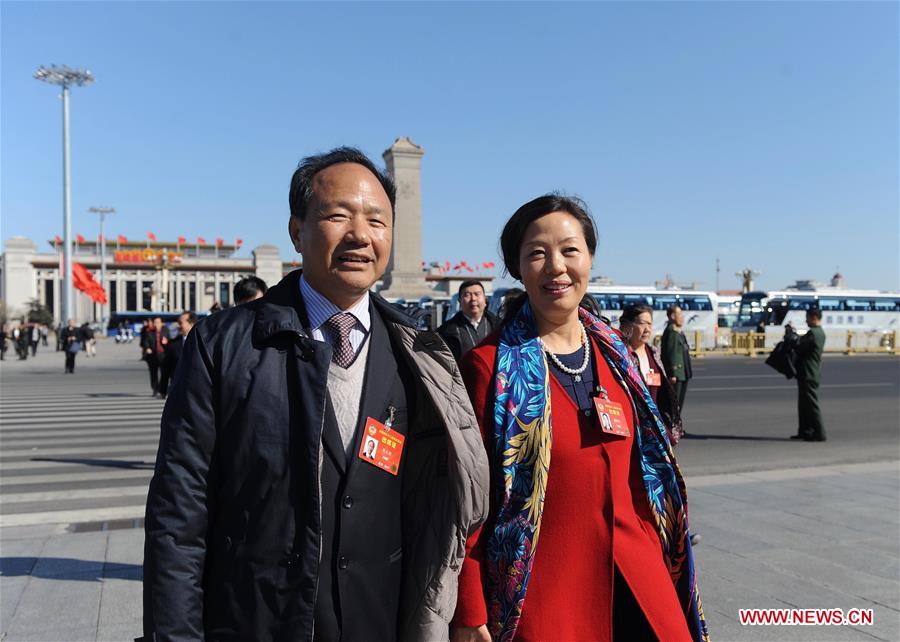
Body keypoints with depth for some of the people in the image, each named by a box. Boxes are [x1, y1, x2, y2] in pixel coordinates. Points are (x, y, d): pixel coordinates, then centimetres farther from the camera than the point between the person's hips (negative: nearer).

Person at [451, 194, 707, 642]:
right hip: (537, 588, -5)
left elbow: (640, 470, 13)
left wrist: (651, 552, 11)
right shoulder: (490, 366, -13)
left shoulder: (613, 352, 5)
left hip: (633, 572, 5)